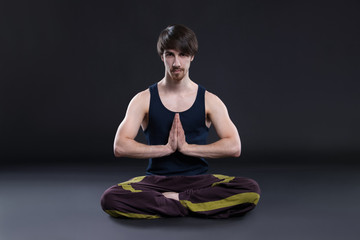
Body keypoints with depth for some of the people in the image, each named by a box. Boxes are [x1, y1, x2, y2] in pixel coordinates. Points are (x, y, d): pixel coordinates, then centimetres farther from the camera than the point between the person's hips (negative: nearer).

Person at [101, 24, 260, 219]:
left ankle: (174, 199, -19)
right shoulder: (144, 100, 3)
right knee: (110, 199, -31)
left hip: (198, 180, 1)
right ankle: (189, 206, -21)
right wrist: (167, 148, -13)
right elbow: (120, 147, -8)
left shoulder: (209, 101, 4)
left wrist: (186, 147, -14)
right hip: (156, 179, 0)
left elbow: (234, 147, -8)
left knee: (251, 191, -27)